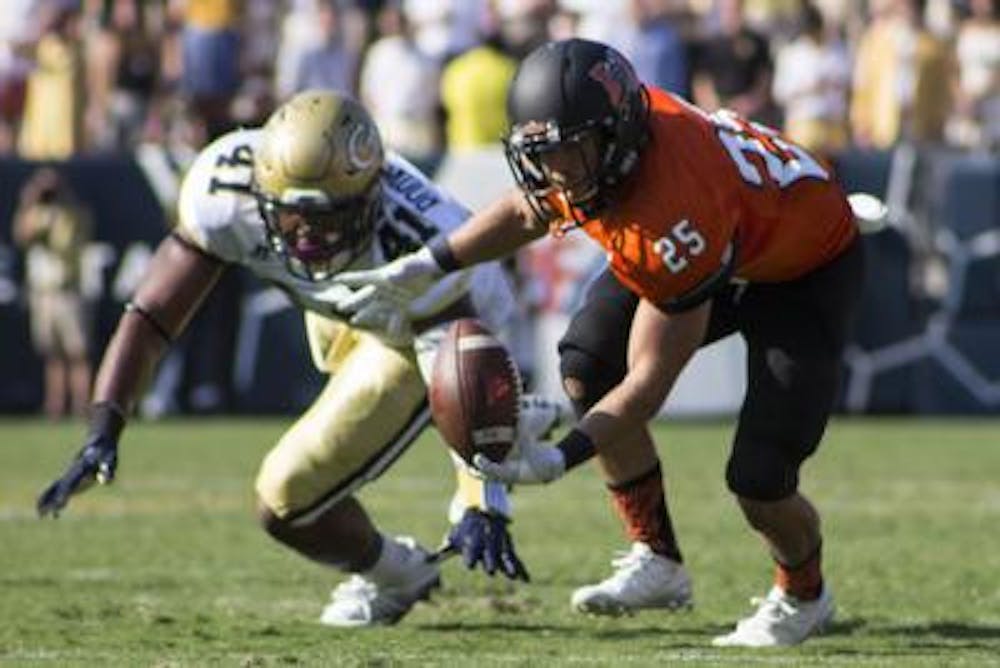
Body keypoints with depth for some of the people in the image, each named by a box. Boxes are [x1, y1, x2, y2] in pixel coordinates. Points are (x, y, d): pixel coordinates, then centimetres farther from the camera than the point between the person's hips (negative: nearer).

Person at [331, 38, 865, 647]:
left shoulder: (674, 214, -42)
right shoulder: (587, 138, -21)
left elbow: (651, 380, -33)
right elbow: (528, 211, 5)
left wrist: (562, 458, -39)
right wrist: (424, 268, -2)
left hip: (805, 270, -8)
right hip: (723, 249, 8)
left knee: (760, 481, -15)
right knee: (587, 368, -4)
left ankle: (803, 597, 19)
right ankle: (658, 560, 8)